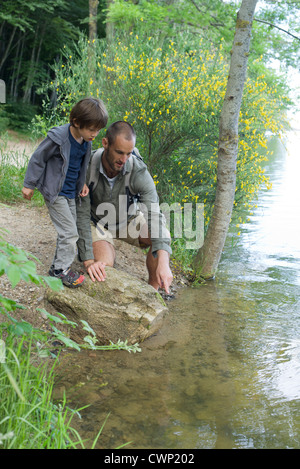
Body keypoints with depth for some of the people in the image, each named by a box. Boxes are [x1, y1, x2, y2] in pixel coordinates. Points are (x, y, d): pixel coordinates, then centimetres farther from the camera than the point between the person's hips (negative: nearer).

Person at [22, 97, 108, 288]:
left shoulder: (86, 141, -3)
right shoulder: (58, 138, -24)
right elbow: (37, 159, -12)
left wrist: (83, 183, 7)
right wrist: (29, 185, -6)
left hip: (71, 193, 7)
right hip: (55, 193, -7)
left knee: (69, 231, 14)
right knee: (69, 232, -9)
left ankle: (59, 266, 29)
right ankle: (61, 269, 6)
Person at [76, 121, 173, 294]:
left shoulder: (138, 171, -28)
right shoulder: (88, 167, -29)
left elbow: (154, 215, -36)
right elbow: (82, 215, -26)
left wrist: (163, 262, -49)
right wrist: (88, 261, -34)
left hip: (128, 219, 2)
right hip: (98, 222, -1)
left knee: (164, 236, -25)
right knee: (104, 266, -28)